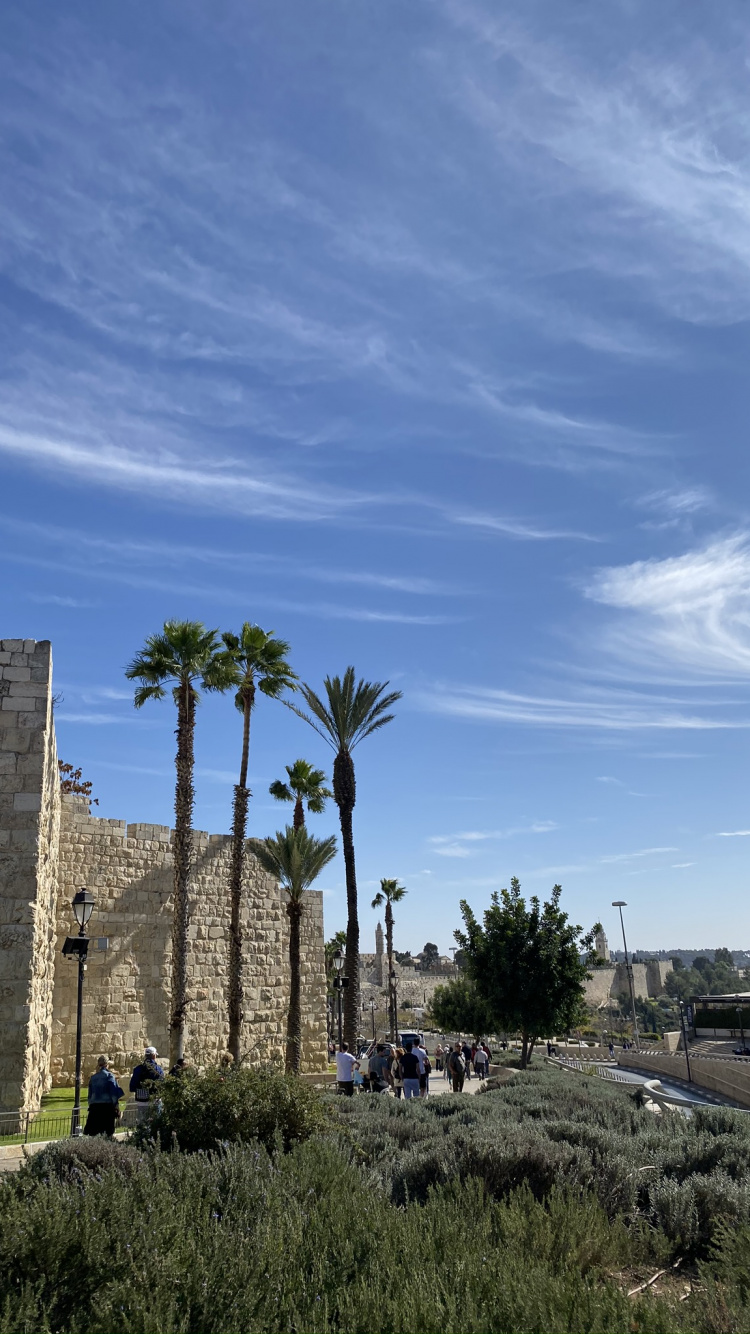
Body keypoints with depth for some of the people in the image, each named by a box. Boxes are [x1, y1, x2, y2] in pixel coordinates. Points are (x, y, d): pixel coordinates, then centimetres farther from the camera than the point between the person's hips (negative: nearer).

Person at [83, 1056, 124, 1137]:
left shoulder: (93, 1077, 11)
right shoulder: (109, 1075, -3)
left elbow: (90, 1094, 16)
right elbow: (114, 1093, -7)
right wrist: (116, 1106, -4)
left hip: (94, 1106, 4)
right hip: (107, 1106, -4)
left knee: (92, 1132, 2)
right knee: (107, 1131, -1)